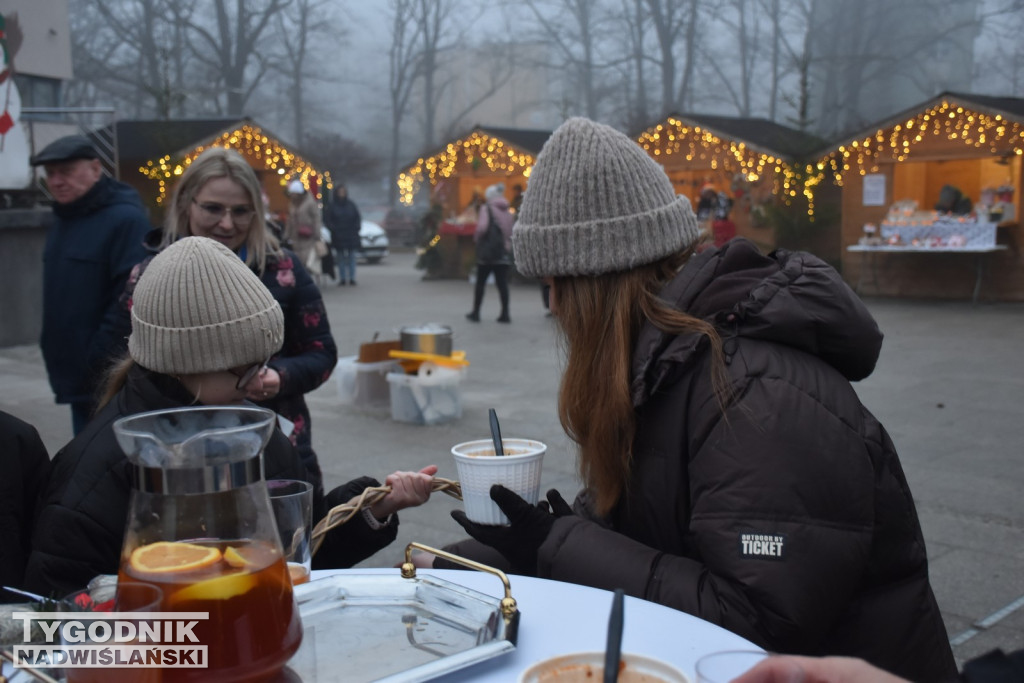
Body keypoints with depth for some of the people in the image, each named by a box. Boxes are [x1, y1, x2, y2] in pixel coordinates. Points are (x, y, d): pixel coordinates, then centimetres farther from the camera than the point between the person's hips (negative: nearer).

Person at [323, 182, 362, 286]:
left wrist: (356, 228, -4)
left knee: (351, 257, 0)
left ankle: (352, 278, 3)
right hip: (338, 236, -1)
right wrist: (333, 229, -11)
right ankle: (342, 278, 7)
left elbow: (358, 218, 8)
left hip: (351, 235, 1)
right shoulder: (332, 206, 1)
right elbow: (327, 219, 0)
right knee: (340, 258, 3)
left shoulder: (351, 205, 5)